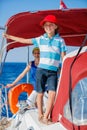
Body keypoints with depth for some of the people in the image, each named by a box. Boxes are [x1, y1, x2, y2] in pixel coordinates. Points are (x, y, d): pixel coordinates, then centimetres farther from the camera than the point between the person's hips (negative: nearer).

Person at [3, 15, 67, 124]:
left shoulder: (60, 40, 1)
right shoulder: (40, 39, 5)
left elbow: (63, 57, 1)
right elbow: (24, 40, 11)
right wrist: (10, 37, 15)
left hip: (53, 71, -1)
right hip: (41, 70, 1)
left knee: (52, 93, -15)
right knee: (40, 93, 6)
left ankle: (46, 117, -5)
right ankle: (40, 115, 20)